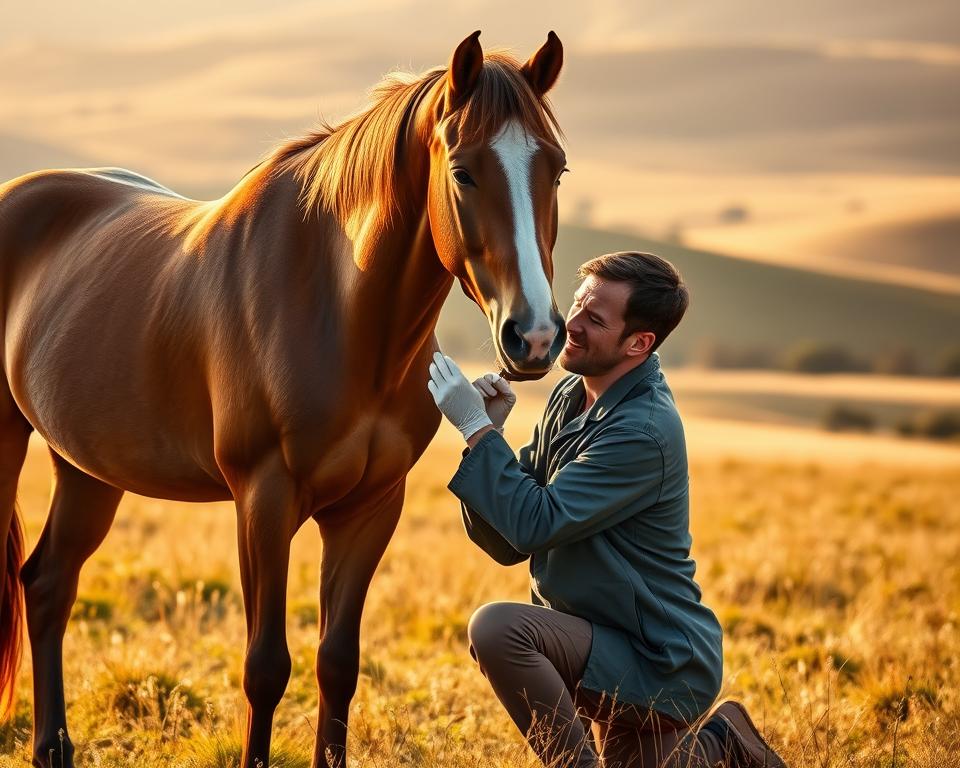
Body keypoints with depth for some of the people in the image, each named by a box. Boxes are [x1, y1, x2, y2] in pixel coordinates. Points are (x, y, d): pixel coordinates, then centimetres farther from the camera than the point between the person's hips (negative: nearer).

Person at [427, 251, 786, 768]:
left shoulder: (644, 432, -24)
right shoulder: (569, 399, 3)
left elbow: (536, 524, -28)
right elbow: (507, 545, 1)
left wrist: (475, 426, -24)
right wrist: (487, 432, -12)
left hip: (660, 664, -9)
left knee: (496, 629, -29)